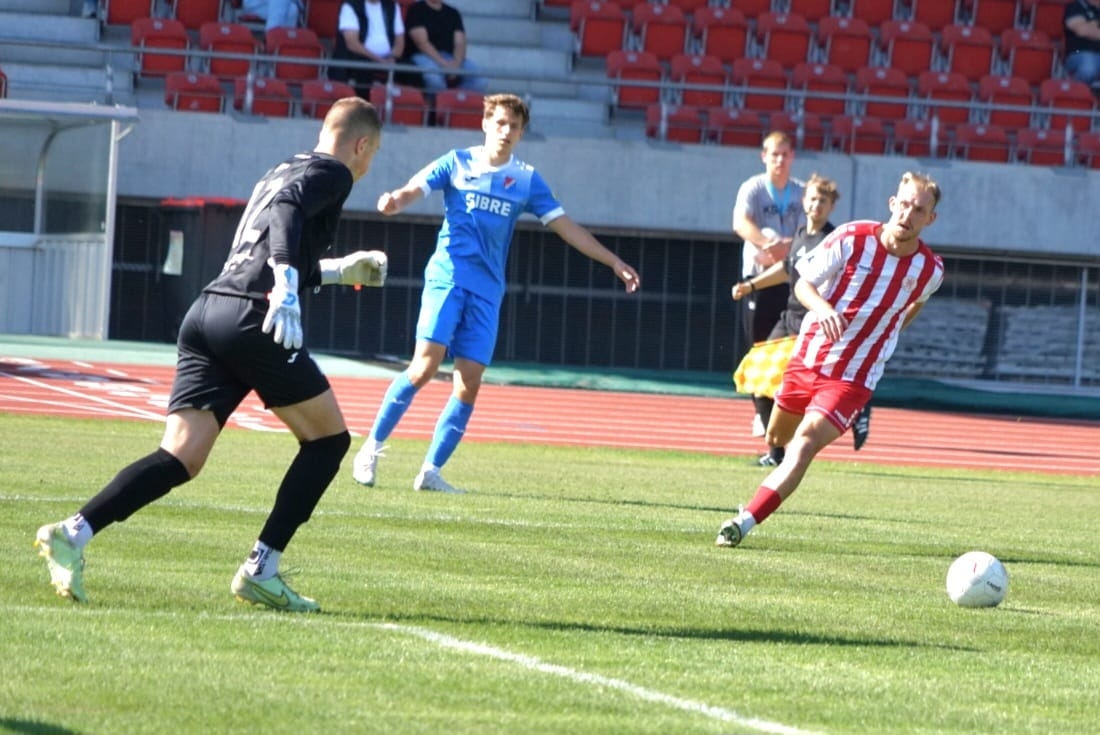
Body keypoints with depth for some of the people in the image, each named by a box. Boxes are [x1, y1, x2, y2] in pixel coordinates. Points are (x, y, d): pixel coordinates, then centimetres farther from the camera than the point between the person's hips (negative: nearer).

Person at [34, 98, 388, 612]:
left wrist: (339, 271, 52)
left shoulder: (282, 172, 30)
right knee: (328, 439, 8)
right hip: (251, 319, -8)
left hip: (207, 313, 8)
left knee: (180, 457, -1)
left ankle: (73, 533, -21)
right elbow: (288, 210, -17)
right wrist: (286, 289, -31)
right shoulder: (332, 174, 4)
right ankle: (261, 571, 2)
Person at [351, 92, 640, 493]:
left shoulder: (526, 180, 11)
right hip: (447, 276, -3)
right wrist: (394, 200, -31)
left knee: (469, 383, -5)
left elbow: (567, 227, 12)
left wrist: (614, 262, 7)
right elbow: (415, 188, -6)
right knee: (425, 366, -17)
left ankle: (431, 471, 3)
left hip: (487, 291, 3)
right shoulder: (457, 163, 5)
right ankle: (372, 448, -4)